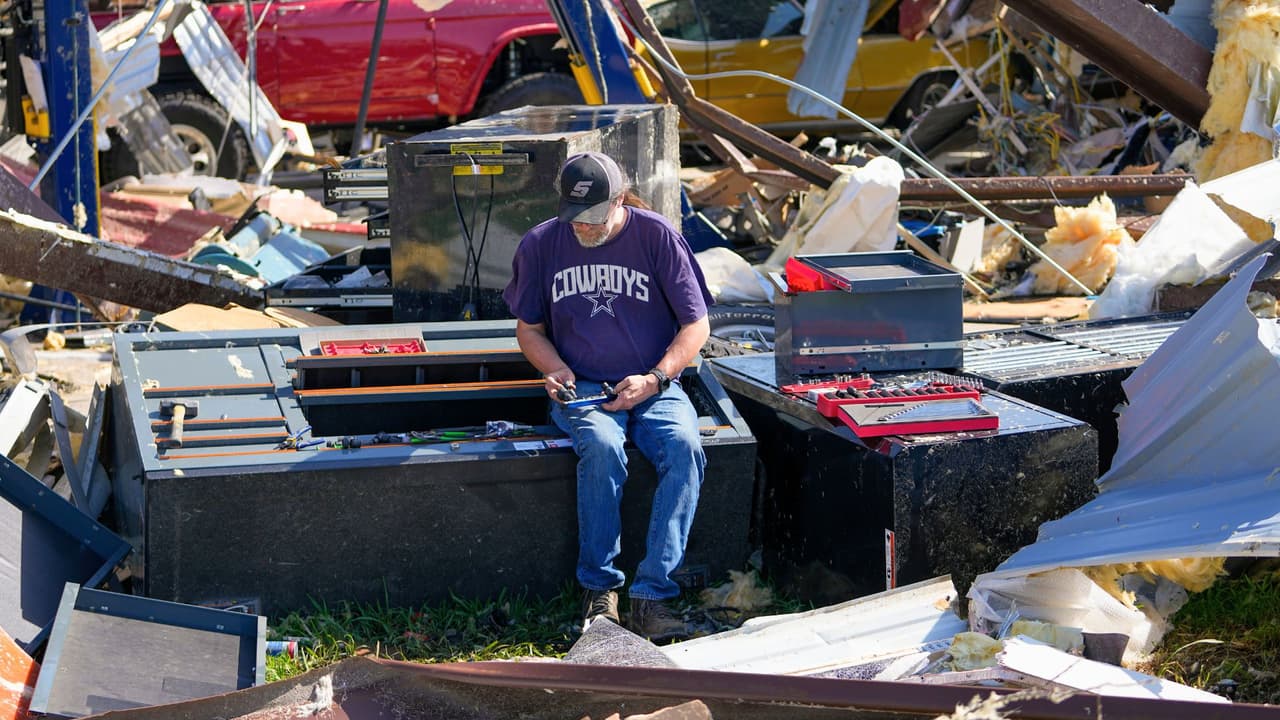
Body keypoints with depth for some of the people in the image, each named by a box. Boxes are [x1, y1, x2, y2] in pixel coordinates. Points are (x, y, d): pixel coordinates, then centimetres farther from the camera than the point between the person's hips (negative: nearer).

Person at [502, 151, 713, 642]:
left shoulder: (656, 236, -2)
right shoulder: (541, 244, 4)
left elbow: (696, 325, 1)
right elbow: (529, 328, 16)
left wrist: (654, 379, -13)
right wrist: (554, 369, -6)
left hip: (654, 389, 0)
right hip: (582, 390, 0)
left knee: (684, 448, -32)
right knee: (602, 447, -35)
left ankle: (651, 595, -32)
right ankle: (598, 591, -23)